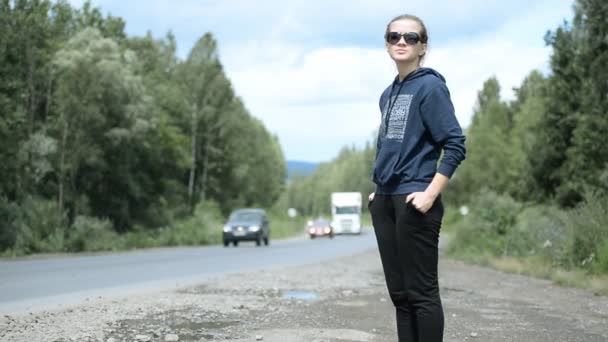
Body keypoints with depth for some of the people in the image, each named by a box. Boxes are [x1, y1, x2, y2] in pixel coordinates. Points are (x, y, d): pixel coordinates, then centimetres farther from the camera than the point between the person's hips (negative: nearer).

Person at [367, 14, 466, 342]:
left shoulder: (430, 86, -7)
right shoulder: (388, 94, 16)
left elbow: (455, 145, -13)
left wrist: (430, 194, -18)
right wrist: (378, 191, 14)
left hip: (413, 202, -8)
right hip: (384, 203, 8)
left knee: (421, 292, -4)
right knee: (399, 292, 12)